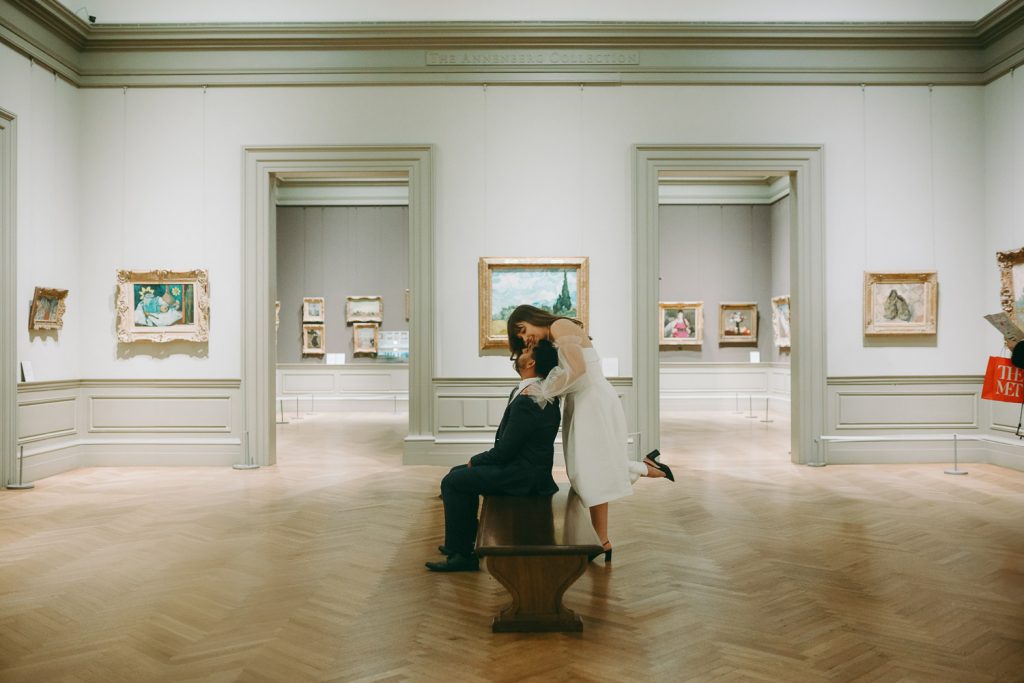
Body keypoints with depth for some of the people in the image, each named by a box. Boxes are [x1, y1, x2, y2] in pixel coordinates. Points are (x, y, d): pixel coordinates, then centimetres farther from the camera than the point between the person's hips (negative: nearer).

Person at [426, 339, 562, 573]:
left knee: (452, 482, -8)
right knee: (459, 473, 19)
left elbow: (504, 451, -22)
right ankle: (465, 540, 28)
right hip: (526, 466, 11)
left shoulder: (527, 400, -25)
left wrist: (475, 460, -4)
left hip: (522, 476, -11)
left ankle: (461, 553, -1)